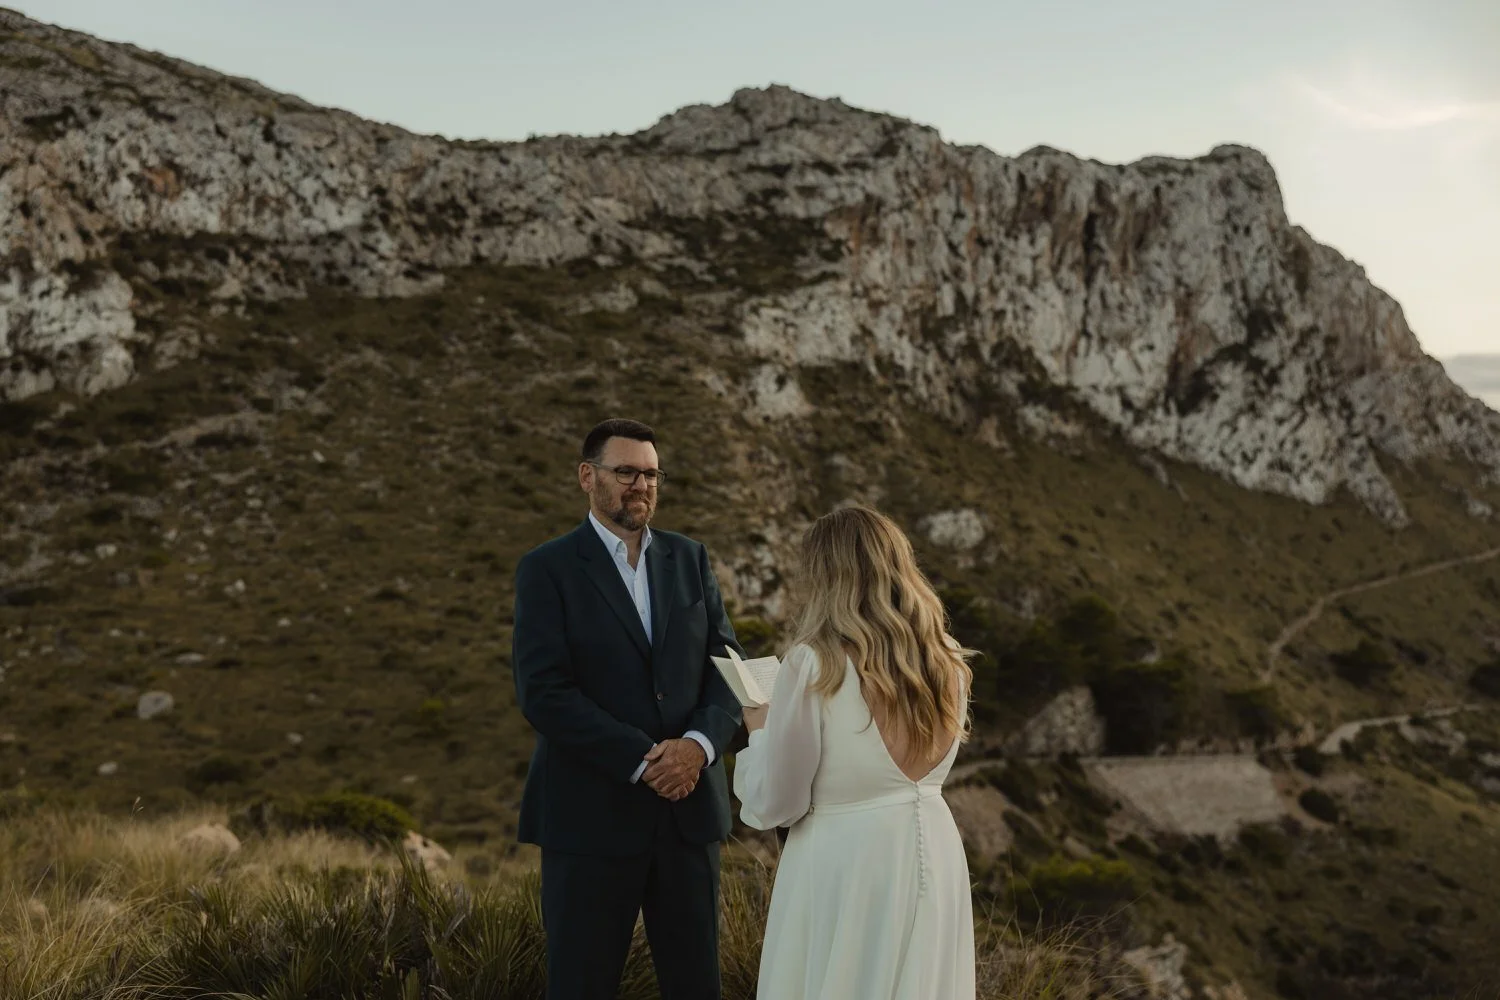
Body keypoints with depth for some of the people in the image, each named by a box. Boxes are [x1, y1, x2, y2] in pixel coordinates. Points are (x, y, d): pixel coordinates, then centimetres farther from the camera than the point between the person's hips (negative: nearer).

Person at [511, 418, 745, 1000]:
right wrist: (643, 760, -17)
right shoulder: (547, 569, -3)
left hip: (689, 806, 4)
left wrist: (699, 744, -12)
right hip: (591, 814, -4)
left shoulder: (690, 559, 11)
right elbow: (543, 692, -12)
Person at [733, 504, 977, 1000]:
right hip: (934, 855, 6)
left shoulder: (815, 664, -17)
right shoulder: (948, 660, 1)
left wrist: (760, 729, 6)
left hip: (847, 864, -6)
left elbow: (773, 805, -12)